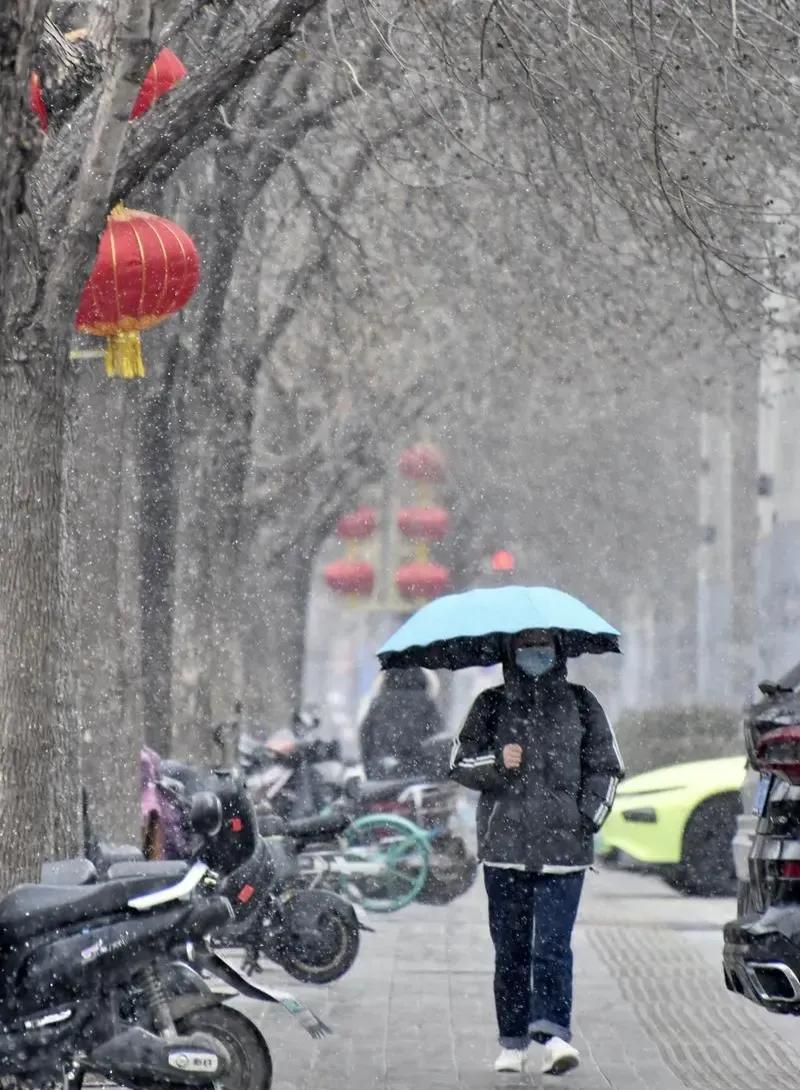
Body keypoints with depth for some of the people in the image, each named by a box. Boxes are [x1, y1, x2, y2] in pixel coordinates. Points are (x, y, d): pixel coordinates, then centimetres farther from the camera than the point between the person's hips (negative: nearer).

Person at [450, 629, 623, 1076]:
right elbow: (460, 762, 9)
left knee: (553, 944, -12)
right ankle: (513, 1041, 12)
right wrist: (497, 763, -12)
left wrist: (590, 813, -1)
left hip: (564, 847, -1)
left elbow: (606, 766, 14)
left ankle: (555, 1033, -17)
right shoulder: (491, 705, 10)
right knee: (511, 948, 5)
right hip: (505, 845, 1)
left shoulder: (580, 704, 10)